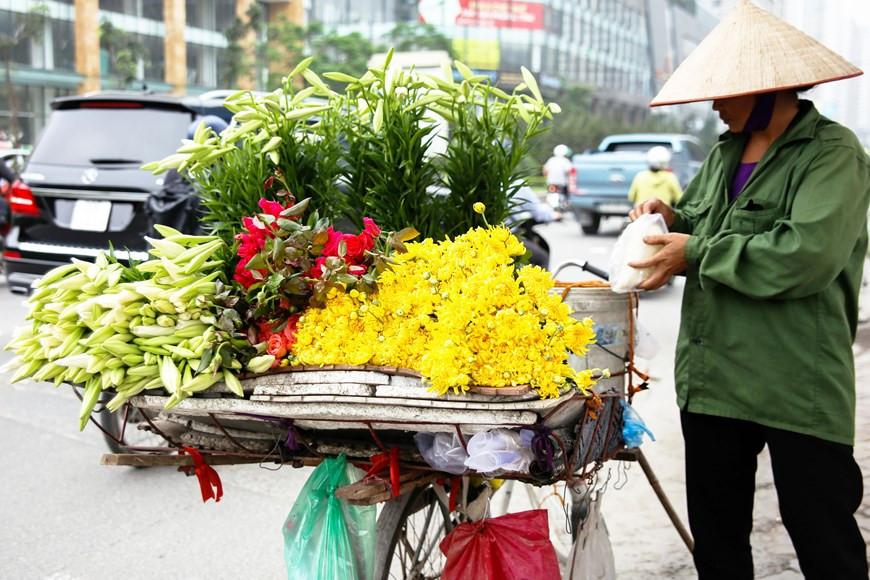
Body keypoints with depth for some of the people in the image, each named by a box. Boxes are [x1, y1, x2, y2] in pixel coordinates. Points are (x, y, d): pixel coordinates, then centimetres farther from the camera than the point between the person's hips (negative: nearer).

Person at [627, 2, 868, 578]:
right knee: (715, 531, 17)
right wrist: (671, 217, 2)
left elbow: (807, 256, -23)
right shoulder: (725, 152, 14)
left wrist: (695, 251, -16)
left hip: (798, 384, -7)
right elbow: (701, 226, 26)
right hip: (712, 376, 7)